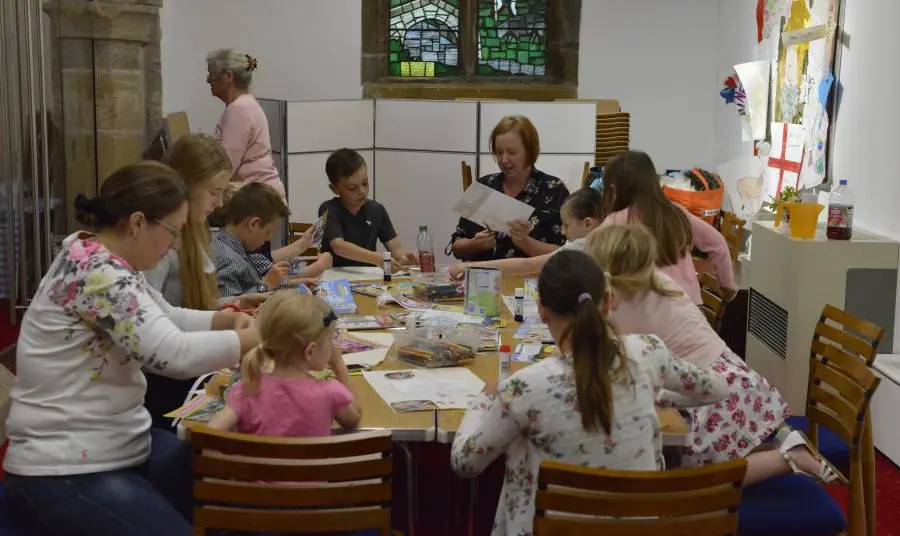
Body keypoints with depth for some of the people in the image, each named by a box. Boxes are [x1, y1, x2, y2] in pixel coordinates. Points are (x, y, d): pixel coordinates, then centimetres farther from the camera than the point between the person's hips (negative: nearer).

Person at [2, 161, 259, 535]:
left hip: (120, 447, 10)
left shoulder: (102, 262, 7)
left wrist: (229, 320, 3)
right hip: (66, 474, -10)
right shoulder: (96, 273, -24)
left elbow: (163, 319, 20)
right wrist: (261, 336, -19)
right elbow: (173, 354, -32)